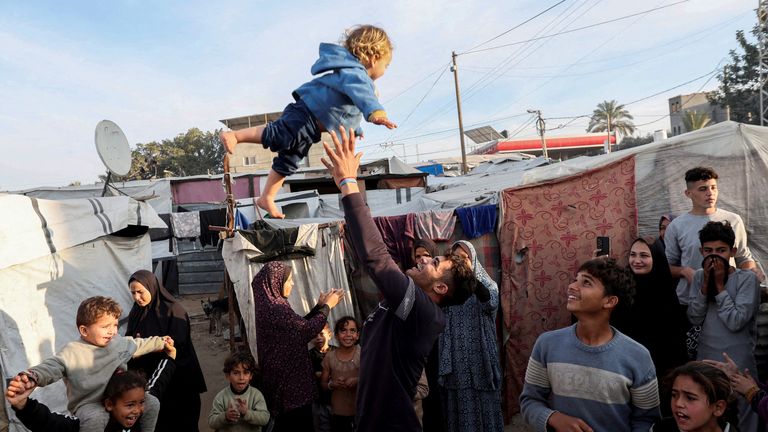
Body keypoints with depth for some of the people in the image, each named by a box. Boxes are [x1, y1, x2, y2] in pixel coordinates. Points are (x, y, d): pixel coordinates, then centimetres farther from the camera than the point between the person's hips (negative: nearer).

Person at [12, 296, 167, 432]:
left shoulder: (120, 342, 5)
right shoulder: (73, 352, -15)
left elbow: (139, 344, 21)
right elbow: (52, 366, -25)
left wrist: (160, 342, 29)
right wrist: (32, 377, -46)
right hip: (89, 404, -6)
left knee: (152, 403, 0)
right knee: (95, 419, -39)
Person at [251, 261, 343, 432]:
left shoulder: (271, 304, 9)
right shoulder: (274, 307, -21)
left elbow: (298, 325, 15)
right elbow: (306, 330, -20)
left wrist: (319, 305, 9)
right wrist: (327, 306, -8)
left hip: (285, 372, 10)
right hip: (288, 375, -10)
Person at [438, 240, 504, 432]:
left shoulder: (486, 284, 4)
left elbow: (491, 303, -19)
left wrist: (470, 274, -33)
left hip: (480, 358, -1)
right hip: (456, 360, 2)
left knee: (483, 405, 2)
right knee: (459, 406, 6)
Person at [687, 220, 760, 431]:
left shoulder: (747, 279, -10)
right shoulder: (699, 276, 2)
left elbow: (735, 322, -19)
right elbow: (694, 319, -5)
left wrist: (719, 286, -16)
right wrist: (705, 284, -12)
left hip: (739, 363, -4)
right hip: (705, 359, 4)